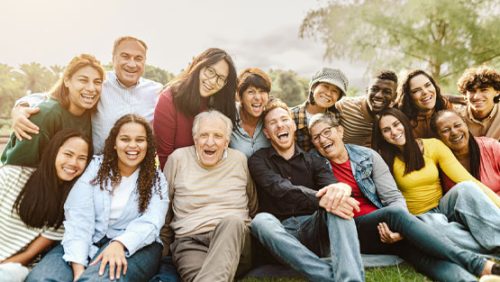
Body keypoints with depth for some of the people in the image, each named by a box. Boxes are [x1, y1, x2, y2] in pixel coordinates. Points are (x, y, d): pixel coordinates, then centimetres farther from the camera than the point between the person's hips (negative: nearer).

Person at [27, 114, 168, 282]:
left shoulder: (156, 179, 5)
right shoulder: (96, 166, 7)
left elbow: (150, 223, -9)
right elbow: (79, 217, -5)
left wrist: (119, 244, -30)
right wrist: (78, 265, -19)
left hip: (136, 246, -2)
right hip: (89, 241, 3)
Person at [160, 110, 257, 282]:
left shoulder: (240, 160, 8)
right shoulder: (178, 158, 5)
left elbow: (252, 206, 19)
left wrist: (250, 234, 11)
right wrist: (163, 247, 13)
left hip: (233, 236, 3)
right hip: (189, 240, -2)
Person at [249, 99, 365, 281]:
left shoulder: (313, 160, 12)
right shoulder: (258, 161, 3)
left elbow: (330, 185, -9)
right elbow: (282, 190, -17)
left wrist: (341, 188, -36)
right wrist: (320, 199, -35)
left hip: (313, 228, 2)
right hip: (281, 234, -1)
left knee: (337, 201, -26)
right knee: (261, 221, -34)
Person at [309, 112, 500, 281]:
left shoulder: (368, 156, 6)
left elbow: (395, 198, 1)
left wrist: (398, 229, -20)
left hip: (384, 230, 2)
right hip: (350, 234, -2)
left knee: (416, 247, -31)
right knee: (395, 213, -32)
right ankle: (479, 264, -32)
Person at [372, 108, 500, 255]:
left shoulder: (433, 145, -2)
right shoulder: (385, 160, -5)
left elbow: (468, 181, -9)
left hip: (443, 208, 2)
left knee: (465, 188, -29)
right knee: (444, 231, -36)